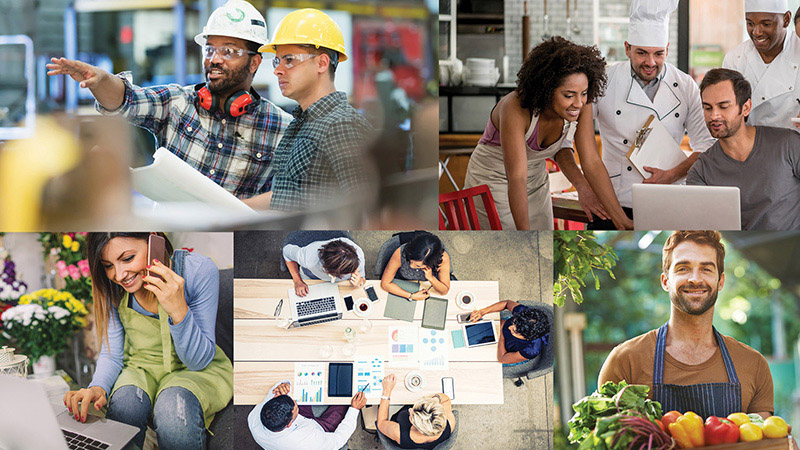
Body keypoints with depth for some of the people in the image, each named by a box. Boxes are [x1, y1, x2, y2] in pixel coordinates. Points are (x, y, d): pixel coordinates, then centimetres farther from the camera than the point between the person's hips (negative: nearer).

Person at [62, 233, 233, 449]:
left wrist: (179, 312, -35)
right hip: (141, 369, 3)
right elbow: (112, 355, 0)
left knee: (174, 407, -37)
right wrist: (98, 387, -23)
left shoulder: (199, 271, -20)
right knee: (123, 404, -33)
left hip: (199, 372, -3)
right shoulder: (112, 286, -8)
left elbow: (199, 360, -16)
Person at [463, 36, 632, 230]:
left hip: (536, 186, 5)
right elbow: (516, 178, -40)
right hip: (492, 184, -5)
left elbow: (592, 162, -15)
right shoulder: (516, 109, -35)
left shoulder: (581, 105, -19)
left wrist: (622, 221, -21)